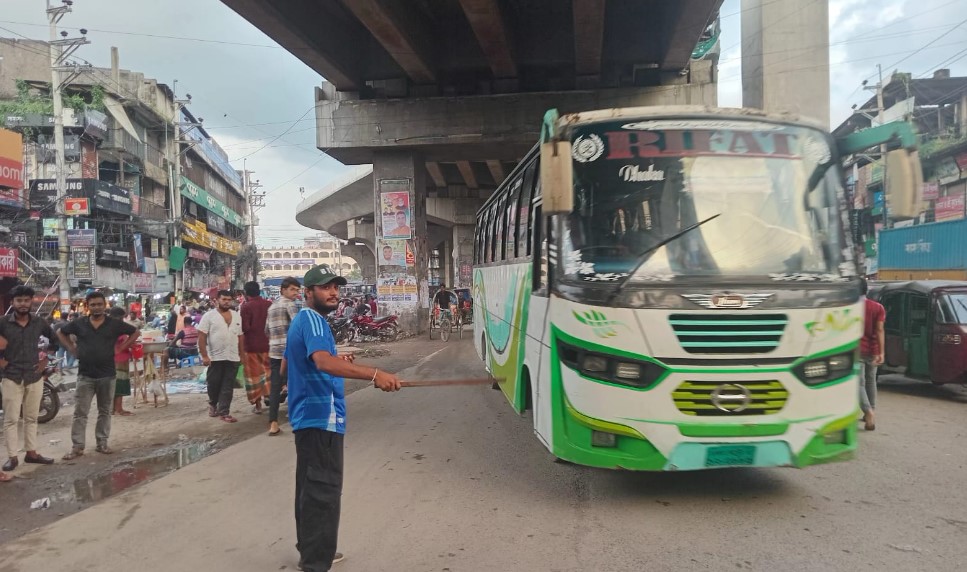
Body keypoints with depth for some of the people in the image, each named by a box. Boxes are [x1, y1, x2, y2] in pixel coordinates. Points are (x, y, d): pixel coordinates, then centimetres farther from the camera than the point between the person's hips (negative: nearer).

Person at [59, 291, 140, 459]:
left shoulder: (114, 324, -1)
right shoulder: (79, 323, 2)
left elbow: (136, 332, 8)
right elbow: (61, 333, 18)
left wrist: (121, 347, 0)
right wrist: (72, 348, 6)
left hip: (107, 375, 0)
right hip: (85, 375, 0)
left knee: (104, 412, 9)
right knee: (80, 413, 0)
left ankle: (102, 443, 17)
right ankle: (77, 446, 4)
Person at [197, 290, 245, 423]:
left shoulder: (237, 316, 9)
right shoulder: (209, 316, -5)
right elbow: (201, 337, -8)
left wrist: (242, 355, 11)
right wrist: (204, 355, -13)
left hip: (233, 357, 3)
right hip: (215, 357, -3)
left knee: (228, 387, 2)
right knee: (213, 384, 9)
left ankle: (224, 412, 6)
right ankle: (213, 404, 35)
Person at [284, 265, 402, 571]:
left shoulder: (301, 321, 16)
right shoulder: (312, 320, -16)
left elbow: (286, 367, 25)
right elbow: (323, 361, -35)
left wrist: (338, 362, 17)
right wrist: (374, 374, -47)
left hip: (308, 415, 11)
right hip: (321, 417, -11)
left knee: (310, 487, 20)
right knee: (323, 491, -8)